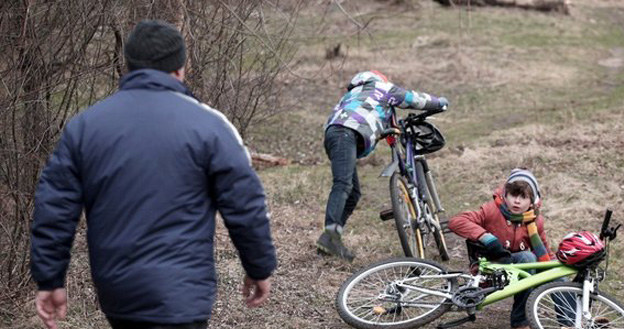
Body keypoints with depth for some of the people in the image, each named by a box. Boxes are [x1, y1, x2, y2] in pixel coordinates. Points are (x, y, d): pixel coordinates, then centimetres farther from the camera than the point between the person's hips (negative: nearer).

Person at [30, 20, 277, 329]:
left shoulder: (83, 124, 4)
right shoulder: (207, 124, -7)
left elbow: (53, 208, 4)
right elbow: (245, 207, -5)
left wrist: (49, 280, 11)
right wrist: (260, 268, 8)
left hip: (114, 293, 5)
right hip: (177, 297, -5)